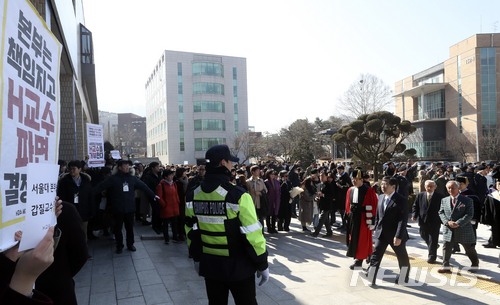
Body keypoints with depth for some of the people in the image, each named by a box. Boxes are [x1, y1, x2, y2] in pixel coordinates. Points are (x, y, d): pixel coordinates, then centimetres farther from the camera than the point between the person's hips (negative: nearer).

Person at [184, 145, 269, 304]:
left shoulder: (193, 194, -3)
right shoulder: (237, 195, -20)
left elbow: (191, 230, 5)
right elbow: (252, 233, -18)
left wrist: (196, 258, 18)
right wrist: (263, 264, -6)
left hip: (210, 265, 5)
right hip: (238, 266, -4)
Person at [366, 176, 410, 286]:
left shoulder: (401, 200, -16)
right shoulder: (381, 197, 5)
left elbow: (403, 220, -21)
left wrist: (398, 236, -26)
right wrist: (376, 228, 14)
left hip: (396, 235, -5)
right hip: (381, 234, 5)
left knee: (403, 258, 15)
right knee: (375, 256, 0)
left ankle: (403, 277, 37)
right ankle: (370, 279, 4)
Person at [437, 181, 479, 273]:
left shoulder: (467, 201, -6)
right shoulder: (444, 200, 7)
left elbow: (469, 215, -12)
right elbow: (441, 213, 6)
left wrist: (458, 223, -20)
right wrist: (447, 222, -13)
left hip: (463, 229, -3)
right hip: (448, 229, 3)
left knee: (469, 248, 14)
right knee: (446, 247, 0)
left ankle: (475, 263, 40)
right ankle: (445, 267, 7)